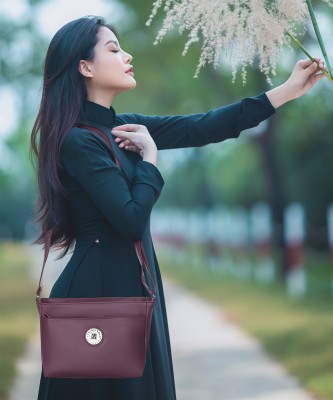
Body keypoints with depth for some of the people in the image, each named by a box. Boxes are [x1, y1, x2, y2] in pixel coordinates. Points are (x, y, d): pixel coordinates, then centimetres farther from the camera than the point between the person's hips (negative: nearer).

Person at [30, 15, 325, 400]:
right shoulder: (78, 141, -17)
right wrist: (149, 153, -9)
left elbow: (202, 128, 6)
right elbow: (132, 220, -22)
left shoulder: (122, 126, 8)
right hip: (99, 289, -9)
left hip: (129, 283, 9)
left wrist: (288, 89, 5)